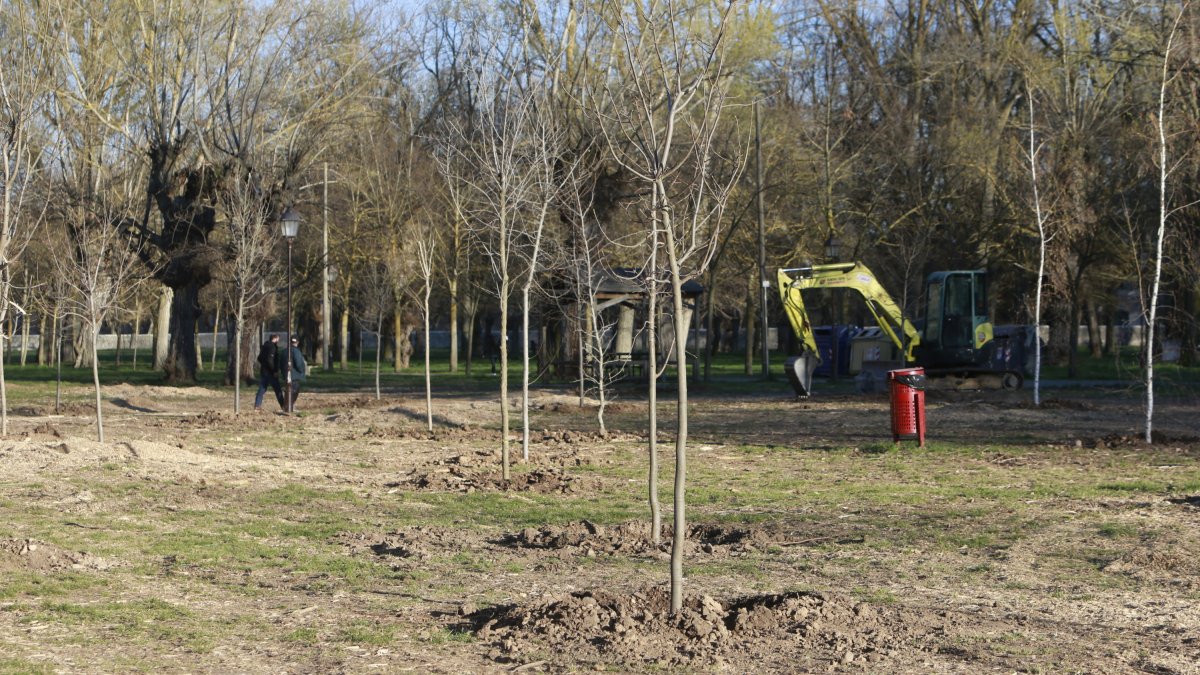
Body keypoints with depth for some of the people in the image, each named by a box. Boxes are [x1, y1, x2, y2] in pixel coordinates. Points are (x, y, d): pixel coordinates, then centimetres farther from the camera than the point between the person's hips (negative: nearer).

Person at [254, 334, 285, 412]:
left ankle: (257, 405, 7)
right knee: (278, 389, -2)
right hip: (270, 372, -9)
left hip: (263, 370, 9)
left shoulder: (265, 346, 13)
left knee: (262, 389, 10)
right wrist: (275, 370, -19)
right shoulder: (272, 346, -15)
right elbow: (269, 359, -23)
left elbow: (259, 358, 19)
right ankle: (283, 406, -1)